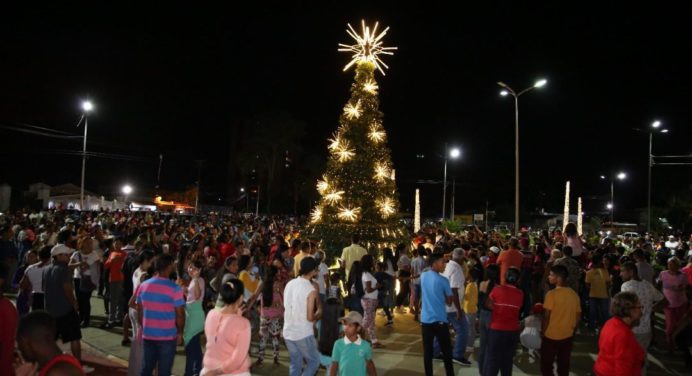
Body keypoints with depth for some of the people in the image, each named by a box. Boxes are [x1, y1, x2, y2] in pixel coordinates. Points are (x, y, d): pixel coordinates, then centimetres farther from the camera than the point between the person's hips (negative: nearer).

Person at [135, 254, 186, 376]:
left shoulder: (143, 285, 0)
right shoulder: (175, 288, -15)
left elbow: (139, 311, 7)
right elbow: (180, 314, -12)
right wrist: (180, 333, 2)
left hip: (148, 335, 5)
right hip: (167, 336, -5)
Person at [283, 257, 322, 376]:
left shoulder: (289, 284, 3)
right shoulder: (311, 290, -17)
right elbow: (310, 317, -17)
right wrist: (318, 314, 4)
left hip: (288, 332, 6)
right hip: (304, 334, -6)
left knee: (295, 364, 17)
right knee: (314, 361, 11)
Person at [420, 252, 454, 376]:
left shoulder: (423, 276, 4)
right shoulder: (443, 280, -10)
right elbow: (449, 302, -3)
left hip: (425, 319, 4)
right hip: (440, 320, -4)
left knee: (427, 351, 7)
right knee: (446, 351, 8)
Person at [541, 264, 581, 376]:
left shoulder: (552, 294, -18)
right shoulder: (574, 294, -1)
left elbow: (546, 316, -16)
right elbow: (578, 316, 6)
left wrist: (543, 331, -2)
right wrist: (571, 330, 18)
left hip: (551, 336, -5)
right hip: (568, 336, 5)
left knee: (546, 365, 8)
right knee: (564, 365, 15)